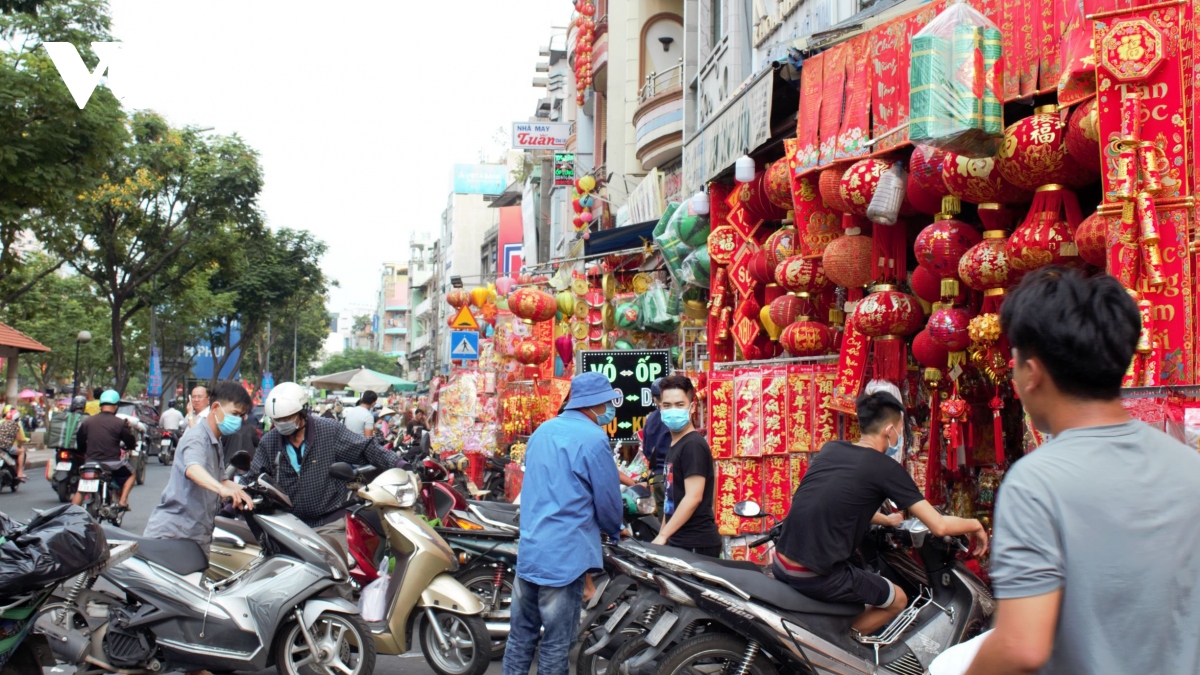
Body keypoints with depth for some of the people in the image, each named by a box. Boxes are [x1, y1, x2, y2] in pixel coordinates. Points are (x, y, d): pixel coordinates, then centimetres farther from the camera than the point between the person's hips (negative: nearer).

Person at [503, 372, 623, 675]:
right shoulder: (593, 438, -13)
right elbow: (607, 498, -7)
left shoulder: (542, 431, 12)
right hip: (564, 554, -7)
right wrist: (615, 531, 12)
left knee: (521, 633, 14)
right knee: (556, 642, 2)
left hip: (529, 548, 7)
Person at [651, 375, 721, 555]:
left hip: (696, 544, -9)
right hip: (679, 542, 9)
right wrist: (664, 536, 17)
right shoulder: (674, 446, 16)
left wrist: (662, 535, -18)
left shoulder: (693, 445, -13)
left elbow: (693, 497, -20)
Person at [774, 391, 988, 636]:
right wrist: (975, 524, 15)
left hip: (780, 564, 7)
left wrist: (886, 520, 40)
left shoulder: (830, 448, 11)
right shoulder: (886, 468, -7)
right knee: (898, 600, 17)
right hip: (817, 577, -7)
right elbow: (939, 526, -5)